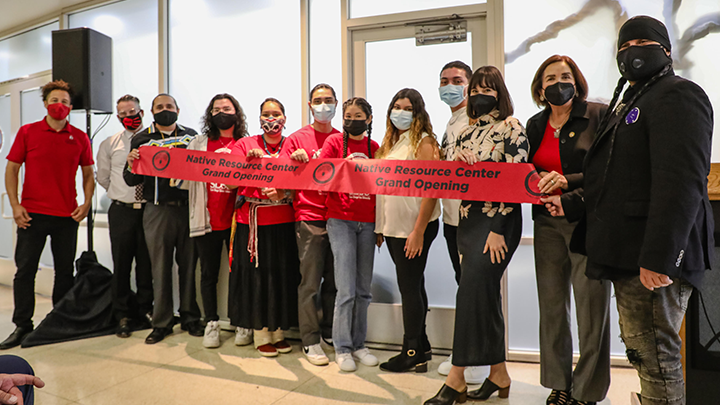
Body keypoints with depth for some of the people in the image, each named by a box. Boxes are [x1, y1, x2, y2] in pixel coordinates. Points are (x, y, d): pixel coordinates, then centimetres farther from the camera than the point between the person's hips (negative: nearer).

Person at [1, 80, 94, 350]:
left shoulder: (79, 138, 6)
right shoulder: (27, 132, 3)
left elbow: (88, 174, 12)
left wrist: (86, 203, -1)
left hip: (68, 216, 1)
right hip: (32, 215, -1)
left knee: (65, 271, 8)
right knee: (25, 271, 2)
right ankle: (22, 326, 13)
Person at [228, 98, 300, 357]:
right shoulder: (245, 144, 6)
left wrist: (282, 193, -15)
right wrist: (249, 161, -15)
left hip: (283, 222, 1)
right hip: (252, 221, -1)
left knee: (282, 275, 5)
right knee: (256, 275, 3)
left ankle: (278, 331, 20)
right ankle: (261, 335, 17)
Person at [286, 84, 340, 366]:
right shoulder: (297, 139, 4)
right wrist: (295, 161, -15)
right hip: (309, 218, -3)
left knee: (334, 280, 10)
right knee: (310, 282, -1)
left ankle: (328, 332, 26)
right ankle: (310, 341, 10)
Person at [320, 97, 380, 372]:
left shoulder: (374, 148, 11)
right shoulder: (334, 142, 3)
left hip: (368, 222, 3)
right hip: (341, 220, -3)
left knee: (363, 289, 8)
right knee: (346, 290, -6)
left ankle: (358, 344, 22)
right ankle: (342, 348, 9)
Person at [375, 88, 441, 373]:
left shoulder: (424, 142, -8)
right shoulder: (390, 143, 15)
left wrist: (418, 231, -20)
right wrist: (380, 226, 14)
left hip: (415, 228, -7)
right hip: (393, 226, 7)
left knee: (409, 286, -1)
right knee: (411, 285, 13)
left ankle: (413, 353, 12)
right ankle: (422, 347, 25)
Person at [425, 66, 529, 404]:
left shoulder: (511, 127, -3)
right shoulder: (466, 133, 17)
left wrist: (497, 230, -17)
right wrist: (457, 161, -4)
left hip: (498, 221, -7)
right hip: (468, 219, 7)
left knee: (472, 289, -13)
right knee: (485, 292, 9)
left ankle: (456, 377, -5)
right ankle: (498, 373, 19)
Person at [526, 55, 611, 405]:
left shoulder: (598, 115, -2)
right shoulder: (535, 125, 12)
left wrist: (567, 181, -22)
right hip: (548, 223, 5)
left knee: (591, 308, 0)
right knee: (551, 307, 9)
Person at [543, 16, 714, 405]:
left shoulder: (677, 95, -7)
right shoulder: (628, 103, 24)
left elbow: (680, 182, -20)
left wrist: (658, 257, -26)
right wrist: (571, 202, 19)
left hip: (655, 258, -10)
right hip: (627, 256, 10)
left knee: (655, 355, -3)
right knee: (639, 348, 18)